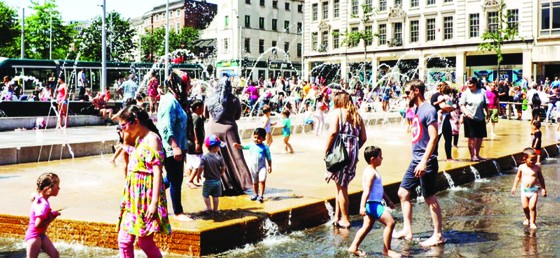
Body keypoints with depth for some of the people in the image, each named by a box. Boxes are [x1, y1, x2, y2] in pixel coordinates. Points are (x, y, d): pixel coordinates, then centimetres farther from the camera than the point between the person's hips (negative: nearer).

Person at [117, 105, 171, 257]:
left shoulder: (152, 139, -12)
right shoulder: (139, 139, 14)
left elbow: (157, 172, -18)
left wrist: (154, 202, -22)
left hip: (146, 196, -9)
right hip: (134, 196, 9)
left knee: (145, 242, -3)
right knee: (124, 240, 6)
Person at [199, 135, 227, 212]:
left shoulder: (204, 157, -13)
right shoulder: (219, 158, -10)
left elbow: (201, 168, -18)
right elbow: (223, 168, -7)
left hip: (208, 181, -2)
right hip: (217, 181, 2)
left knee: (206, 195, 14)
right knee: (215, 196, 13)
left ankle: (209, 208, 13)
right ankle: (215, 209, 19)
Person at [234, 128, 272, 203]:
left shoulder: (265, 147, -8)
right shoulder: (251, 145, -1)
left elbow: (268, 158, -2)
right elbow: (242, 147, -6)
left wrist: (270, 166, -2)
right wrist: (237, 145, -27)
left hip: (262, 167, -3)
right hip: (253, 167, 3)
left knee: (262, 180, -17)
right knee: (255, 182, 15)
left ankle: (261, 195, -11)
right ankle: (256, 194, 32)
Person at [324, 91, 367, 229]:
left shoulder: (338, 112, -1)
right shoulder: (357, 115, 15)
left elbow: (333, 132, -15)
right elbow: (363, 138, 11)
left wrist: (326, 150, -9)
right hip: (353, 153, 5)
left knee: (341, 186, 3)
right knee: (341, 185, 17)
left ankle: (345, 219, 9)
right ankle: (337, 216, 19)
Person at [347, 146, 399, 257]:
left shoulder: (372, 171, 16)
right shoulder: (371, 172, -17)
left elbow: (380, 189, 26)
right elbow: (366, 191, -26)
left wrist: (388, 200, 30)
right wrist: (362, 206, -33)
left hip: (374, 204, 11)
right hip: (372, 204, -11)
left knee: (367, 226, 16)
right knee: (390, 222, -10)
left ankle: (353, 247, 21)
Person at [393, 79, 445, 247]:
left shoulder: (428, 110, -15)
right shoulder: (417, 109, 13)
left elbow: (433, 137, -21)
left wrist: (424, 161, -26)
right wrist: (418, 161, 20)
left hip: (426, 162, -9)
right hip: (415, 160, 10)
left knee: (430, 198, -1)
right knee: (403, 193, 11)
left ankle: (438, 236, 9)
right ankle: (407, 231, 20)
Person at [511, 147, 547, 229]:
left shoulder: (537, 167, -7)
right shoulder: (522, 167, -3)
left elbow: (541, 178, 4)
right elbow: (518, 177, 12)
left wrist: (543, 189, 4)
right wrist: (514, 186, 15)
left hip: (534, 190, -2)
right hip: (524, 189, 2)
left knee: (532, 207, -9)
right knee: (525, 206, 7)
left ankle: (532, 222, 3)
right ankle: (527, 218, 35)